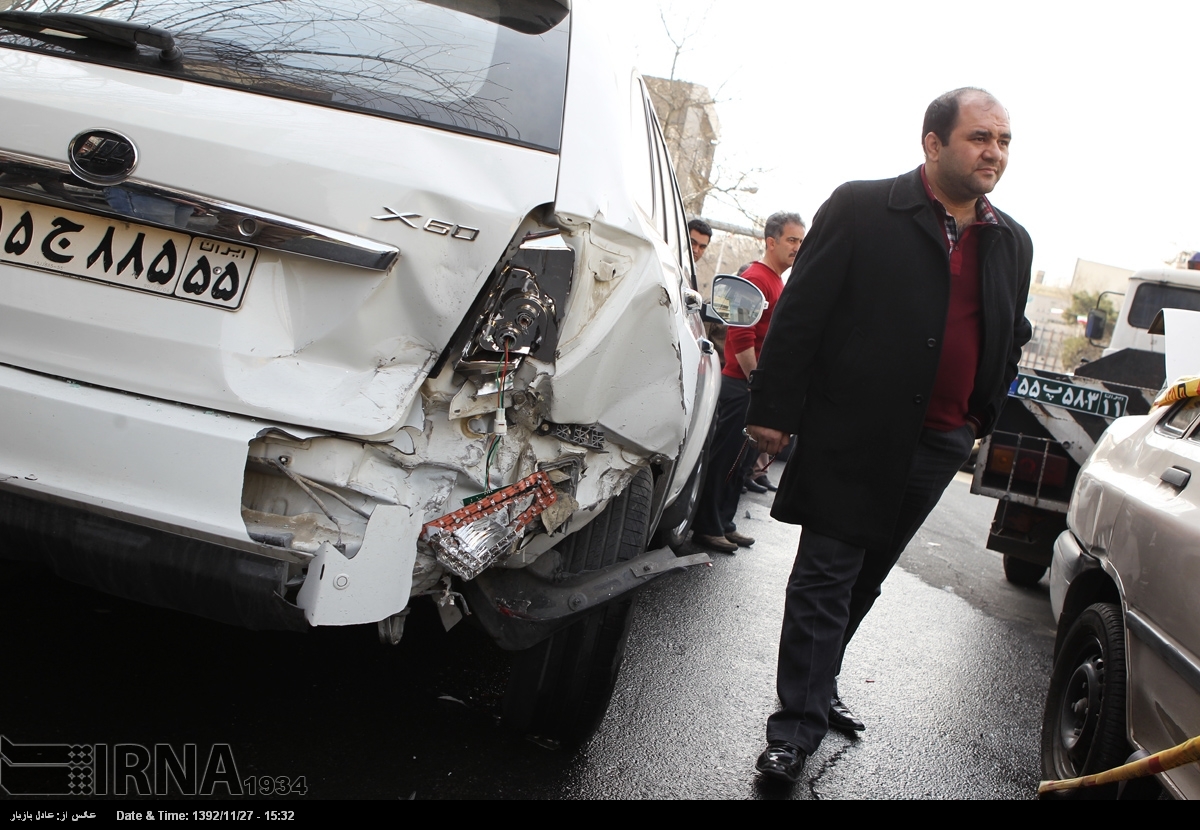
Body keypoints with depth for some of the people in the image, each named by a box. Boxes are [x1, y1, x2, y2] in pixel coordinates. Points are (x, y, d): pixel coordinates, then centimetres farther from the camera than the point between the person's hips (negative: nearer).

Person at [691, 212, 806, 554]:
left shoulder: (777, 282, 18)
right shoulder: (756, 279, -13)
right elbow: (741, 337, -21)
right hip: (742, 385, -10)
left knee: (741, 459, 14)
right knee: (725, 457, -3)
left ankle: (724, 523, 22)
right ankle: (707, 528, 5)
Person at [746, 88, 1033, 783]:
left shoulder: (1012, 242, 10)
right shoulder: (862, 209, -7)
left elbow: (1009, 340, 21)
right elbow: (801, 313, -10)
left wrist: (980, 419, 16)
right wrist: (774, 410, -13)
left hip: (938, 448, 6)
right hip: (856, 437, -5)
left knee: (865, 579, 17)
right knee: (825, 580, -1)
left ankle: (817, 687, 34)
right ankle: (799, 722, 8)